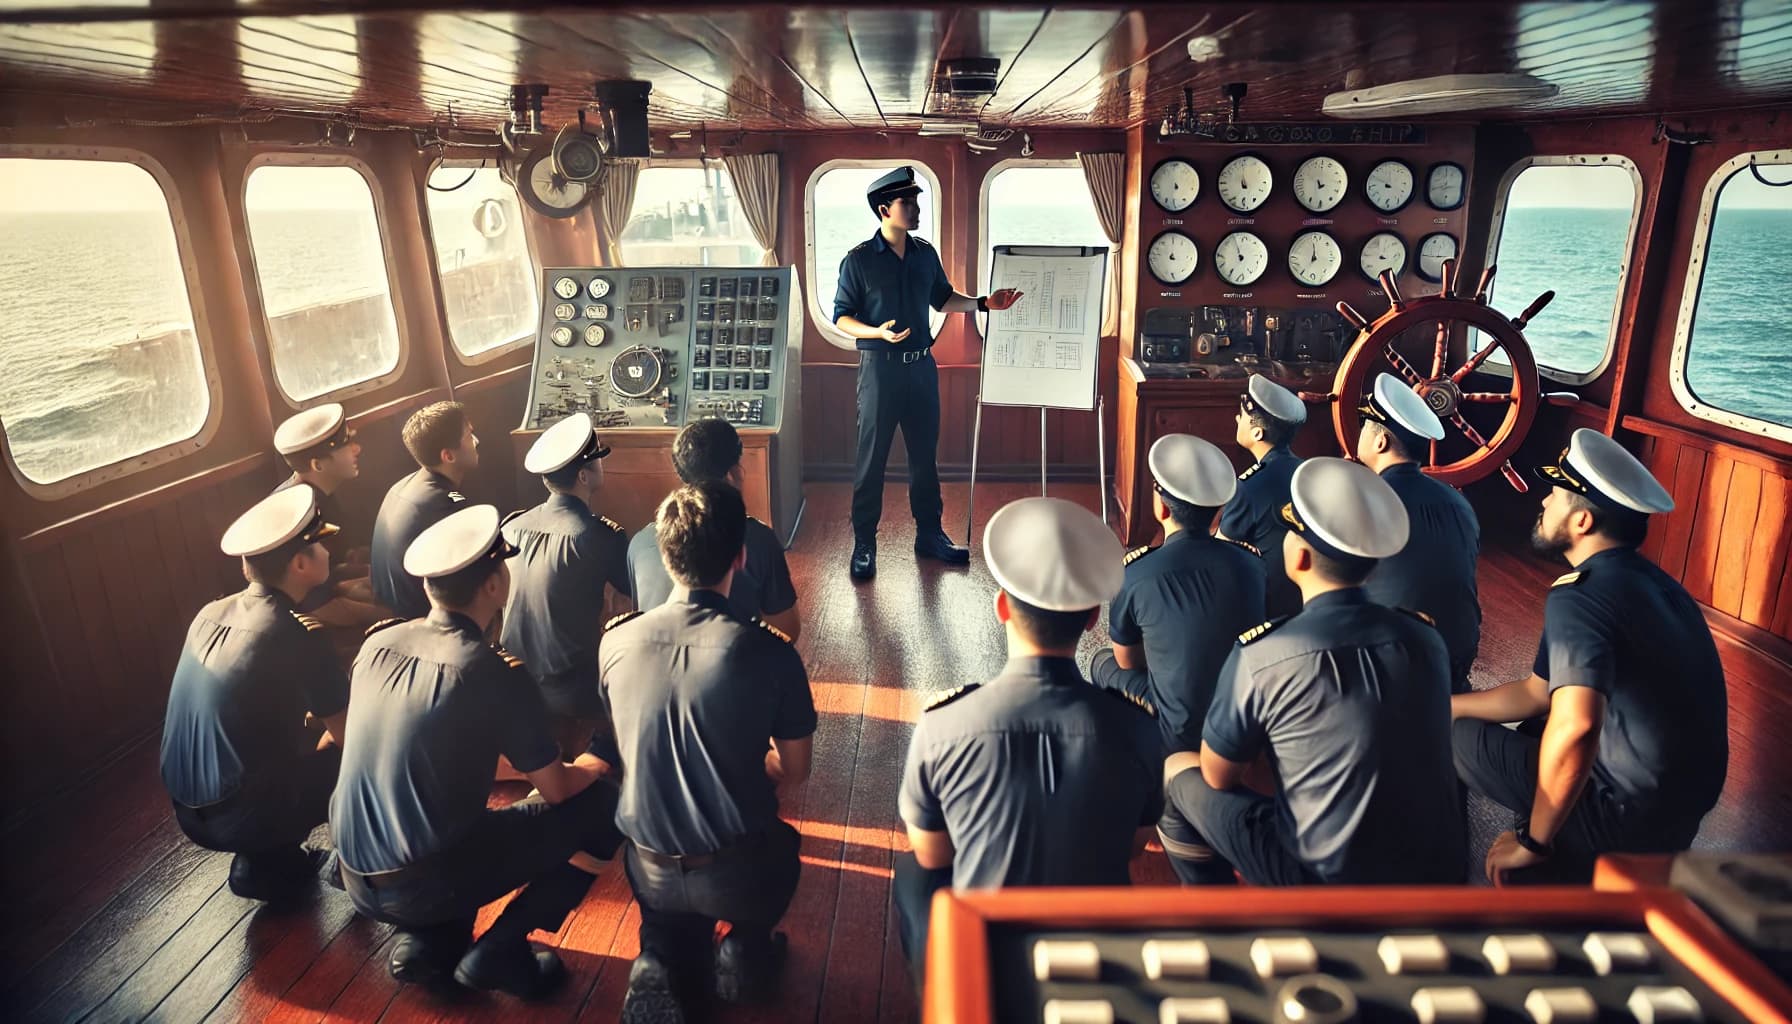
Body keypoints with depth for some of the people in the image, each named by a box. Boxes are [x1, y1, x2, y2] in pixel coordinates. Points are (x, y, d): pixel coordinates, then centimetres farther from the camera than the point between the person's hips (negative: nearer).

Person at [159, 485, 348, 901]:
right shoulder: (296, 637, -22)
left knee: (302, 736, 23)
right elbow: (348, 735, -11)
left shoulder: (212, 613, -1)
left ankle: (262, 863, 23)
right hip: (241, 817, -7)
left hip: (187, 810, 7)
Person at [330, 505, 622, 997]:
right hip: (427, 884, -6)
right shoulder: (494, 672, -17)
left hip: (358, 881, 7)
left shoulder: (378, 642, 1)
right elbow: (556, 790, -8)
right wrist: (589, 768, 14)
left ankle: (425, 941, 17)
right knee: (601, 802, 1)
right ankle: (500, 950, 0)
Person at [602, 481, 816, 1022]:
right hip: (737, 875, -1)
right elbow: (794, 771, -5)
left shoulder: (615, 641, -10)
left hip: (649, 871, 2)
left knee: (674, 927, 37)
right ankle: (747, 948, 19)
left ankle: (661, 962, 12)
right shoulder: (770, 653, -20)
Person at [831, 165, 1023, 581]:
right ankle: (863, 545, 10)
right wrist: (879, 332, -23)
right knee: (871, 458, 0)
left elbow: (944, 299, 20)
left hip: (922, 366, 5)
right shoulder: (858, 260, -7)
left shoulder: (925, 253, 8)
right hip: (880, 367, -5)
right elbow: (842, 317, -6)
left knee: (925, 454, 12)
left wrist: (985, 303, 7)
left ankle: (929, 535, 25)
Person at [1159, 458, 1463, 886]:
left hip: (1332, 884, -5)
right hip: (1437, 876, 5)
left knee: (1179, 772, 11)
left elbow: (1219, 776, -4)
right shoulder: (1426, 638, -4)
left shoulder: (1259, 656, -20)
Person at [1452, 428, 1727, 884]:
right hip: (1687, 795, 9)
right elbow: (1537, 692, 11)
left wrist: (1532, 842, -25)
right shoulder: (1642, 578, 6)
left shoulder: (1580, 596, -24)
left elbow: (1574, 728, -39)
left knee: (1460, 738, -3)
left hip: (1636, 815, -9)